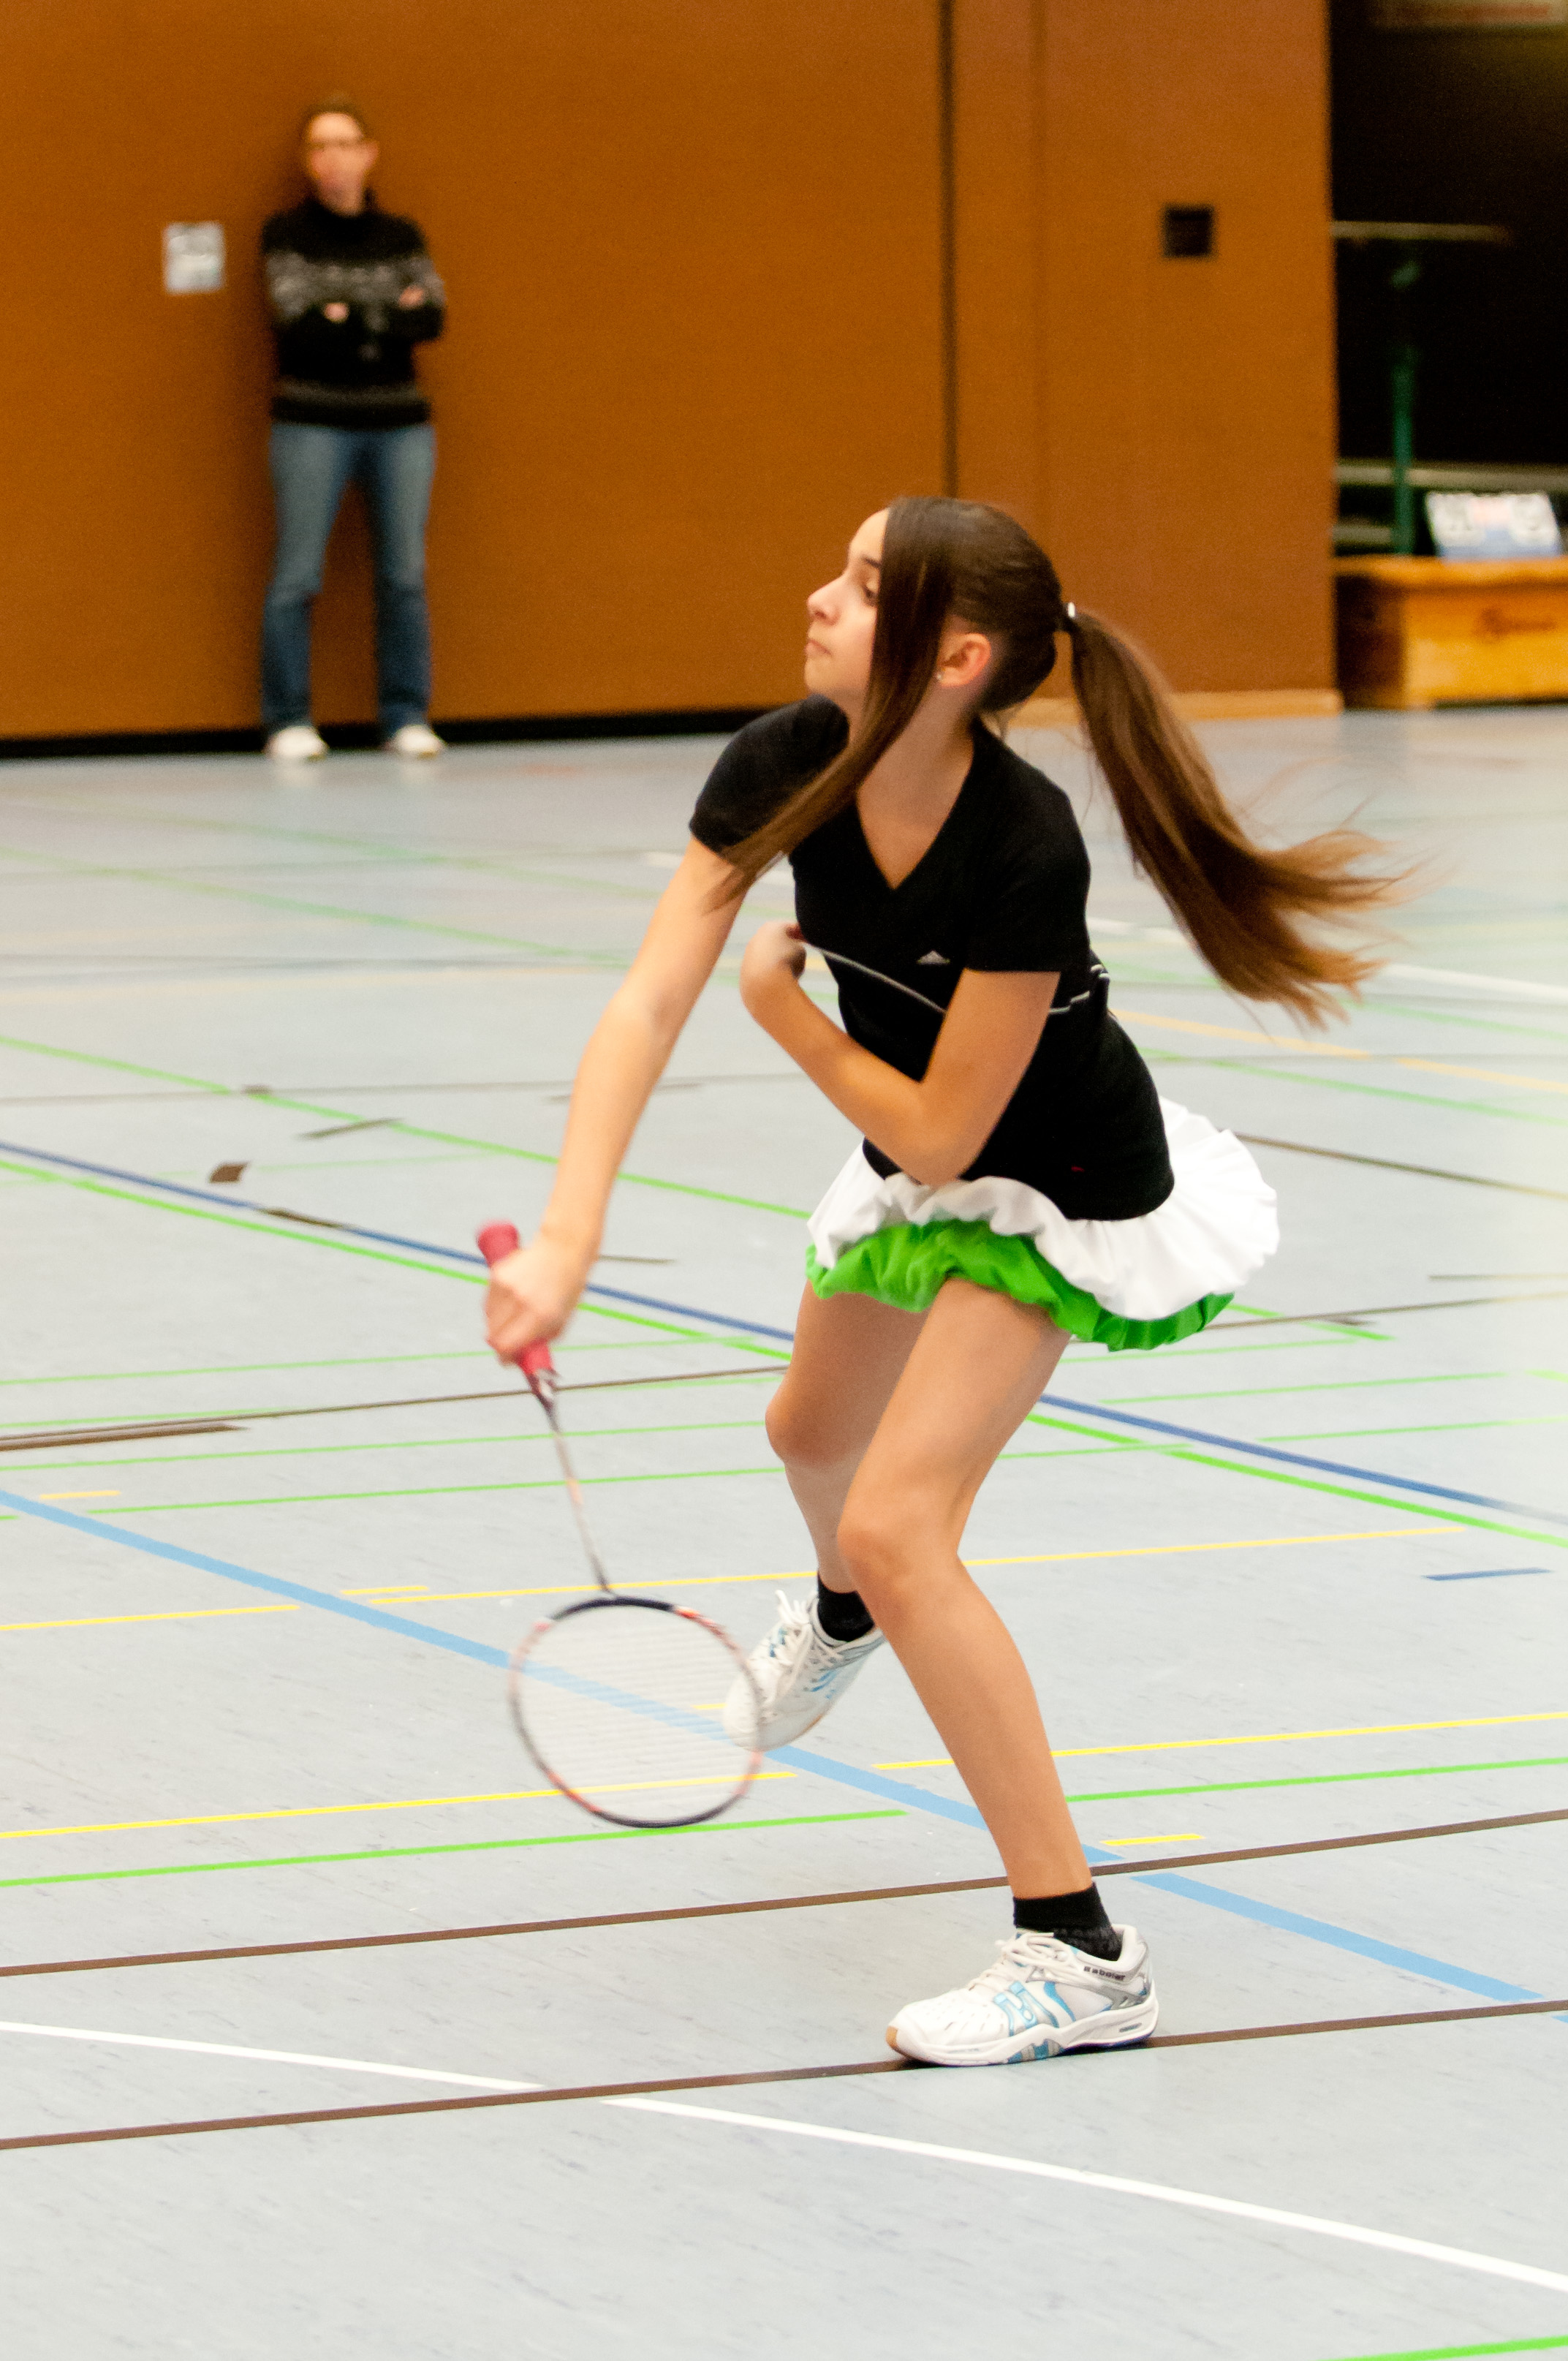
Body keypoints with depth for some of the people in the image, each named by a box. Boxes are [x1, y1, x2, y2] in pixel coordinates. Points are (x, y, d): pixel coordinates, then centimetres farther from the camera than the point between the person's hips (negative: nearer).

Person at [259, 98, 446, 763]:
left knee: (405, 575, 1)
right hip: (313, 423, -3)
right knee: (297, 575, -5)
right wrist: (390, 315, -7)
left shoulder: (400, 236, 10)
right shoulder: (287, 234, 1)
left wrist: (348, 319, -12)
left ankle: (407, 718, 8)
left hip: (400, 422, 3)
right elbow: (297, 324, -11)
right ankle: (289, 722, 1)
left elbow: (431, 317, -2)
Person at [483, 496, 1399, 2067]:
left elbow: (938, 1136, -30)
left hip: (1056, 1192, -7)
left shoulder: (1023, 853, -39)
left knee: (899, 1525, -21)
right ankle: (843, 1618, 72)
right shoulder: (783, 770, -23)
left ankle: (1080, 1955, -15)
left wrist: (781, 1011, -17)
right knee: (814, 1435, 31)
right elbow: (647, 1007, -28)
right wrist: (565, 1245, -39)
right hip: (918, 1157, 7)